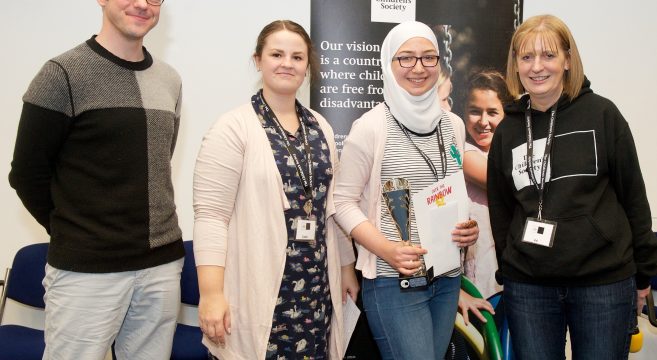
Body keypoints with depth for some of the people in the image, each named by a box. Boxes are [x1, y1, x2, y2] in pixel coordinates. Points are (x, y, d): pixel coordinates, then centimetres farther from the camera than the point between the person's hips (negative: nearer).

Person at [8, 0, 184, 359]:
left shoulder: (170, 81, 9)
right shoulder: (63, 74, -9)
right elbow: (28, 173, -6)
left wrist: (146, 232, 13)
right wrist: (73, 232, 3)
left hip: (162, 265, 5)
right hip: (87, 269, -5)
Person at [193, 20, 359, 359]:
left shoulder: (320, 127, 10)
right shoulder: (235, 127, -9)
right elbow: (210, 214, -14)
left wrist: (347, 265, 18)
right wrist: (211, 293, -19)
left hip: (316, 286, 6)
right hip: (257, 289, -5)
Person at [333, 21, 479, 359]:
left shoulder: (453, 124, 8)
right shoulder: (371, 127, -10)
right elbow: (343, 201, -9)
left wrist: (468, 228, -1)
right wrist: (387, 250, -21)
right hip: (394, 280, -6)